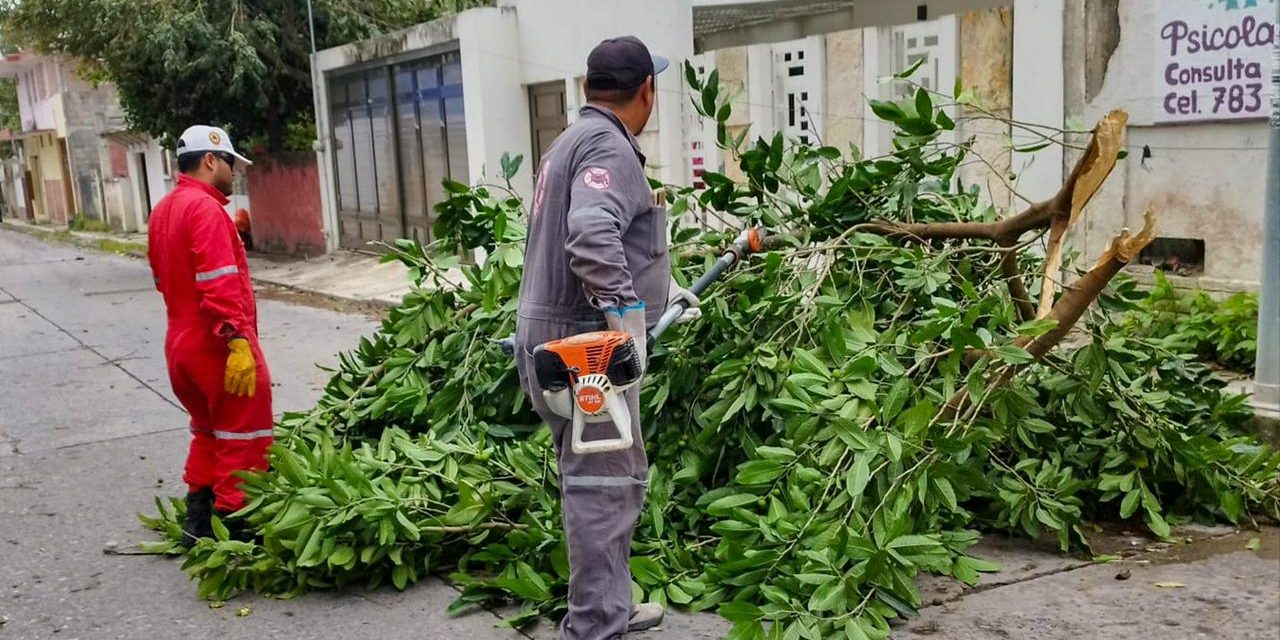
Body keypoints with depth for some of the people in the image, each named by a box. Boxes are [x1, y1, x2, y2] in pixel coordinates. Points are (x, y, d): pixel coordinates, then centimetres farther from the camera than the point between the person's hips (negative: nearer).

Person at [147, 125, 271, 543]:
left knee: (209, 431, 21)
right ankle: (230, 525, 5)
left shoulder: (162, 211, 13)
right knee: (244, 439, 1)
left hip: (182, 344, 10)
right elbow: (219, 284, -26)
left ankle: (198, 519, 27)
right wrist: (238, 340, -28)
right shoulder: (205, 208, -17)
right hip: (220, 347, -10)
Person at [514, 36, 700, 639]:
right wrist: (627, 313, -27)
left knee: (618, 477, 18)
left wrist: (662, 288, 36)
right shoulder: (607, 145, -13)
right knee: (603, 484, -5)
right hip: (585, 343, -10)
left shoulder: (574, 140, 20)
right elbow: (593, 236, -31)